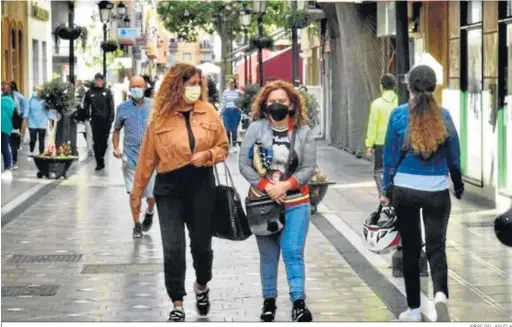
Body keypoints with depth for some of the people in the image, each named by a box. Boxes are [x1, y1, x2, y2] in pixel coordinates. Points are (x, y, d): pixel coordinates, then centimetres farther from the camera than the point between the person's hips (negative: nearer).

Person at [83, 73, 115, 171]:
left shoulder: (107, 92, 4)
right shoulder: (90, 92, 4)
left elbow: (111, 106, 1)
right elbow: (86, 106, 8)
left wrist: (111, 118, -7)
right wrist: (87, 116, -1)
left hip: (106, 120, 0)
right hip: (95, 120, 0)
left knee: (104, 141, 5)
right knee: (97, 141, -3)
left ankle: (100, 157, 25)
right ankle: (99, 161, 0)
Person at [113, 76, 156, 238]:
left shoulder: (153, 106, 0)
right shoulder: (123, 108, 4)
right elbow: (117, 130, 15)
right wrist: (116, 148, 2)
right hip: (131, 156, 0)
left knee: (151, 194, 4)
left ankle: (149, 213, 36)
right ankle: (137, 225, 9)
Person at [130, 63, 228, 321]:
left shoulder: (209, 112, -2)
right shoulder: (160, 117, -7)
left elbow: (223, 148, 6)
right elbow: (147, 158, -1)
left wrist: (208, 155, -16)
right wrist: (137, 193, 2)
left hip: (201, 185, 2)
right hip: (169, 187, -1)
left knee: (201, 243, 12)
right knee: (172, 248, -4)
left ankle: (202, 286, 42)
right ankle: (177, 305, 8)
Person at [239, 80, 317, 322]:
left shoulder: (304, 131, -1)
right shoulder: (256, 129, -3)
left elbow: (309, 167, -4)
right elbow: (244, 164, -5)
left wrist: (285, 185, -17)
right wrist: (267, 186, -15)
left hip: (295, 202, -1)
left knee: (293, 252, -9)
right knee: (268, 255, 9)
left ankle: (299, 302, -8)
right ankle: (269, 300, 19)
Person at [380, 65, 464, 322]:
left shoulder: (399, 115, -6)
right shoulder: (443, 116, -3)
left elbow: (390, 155, -2)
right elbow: (454, 156, 4)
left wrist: (386, 190, 8)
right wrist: (459, 188, 19)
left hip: (405, 190, 0)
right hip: (437, 191, 0)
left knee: (410, 249, 11)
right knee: (436, 247, 5)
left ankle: (414, 310, 16)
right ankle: (440, 294, -22)